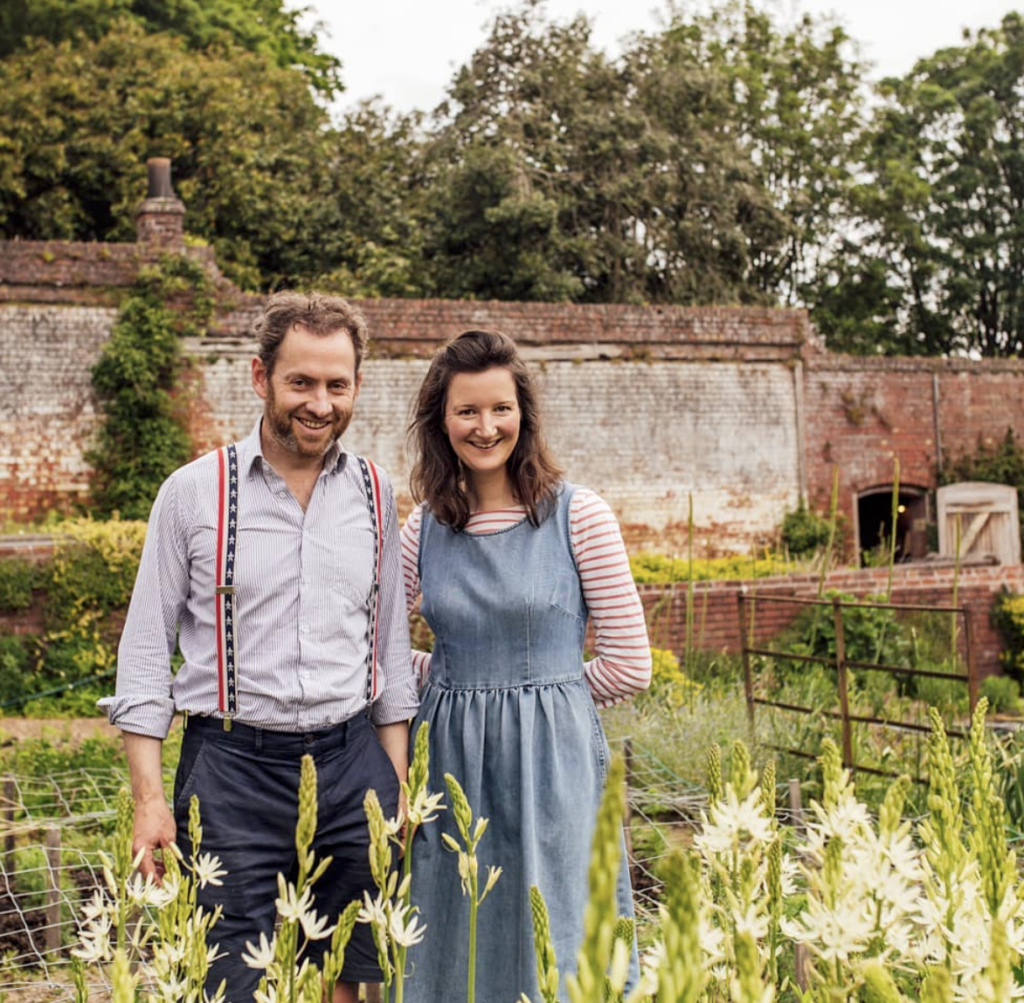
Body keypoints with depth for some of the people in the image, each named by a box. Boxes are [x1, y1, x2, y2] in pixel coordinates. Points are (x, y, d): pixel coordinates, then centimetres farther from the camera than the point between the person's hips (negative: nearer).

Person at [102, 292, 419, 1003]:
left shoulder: (375, 496, 6)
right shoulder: (193, 493, -2)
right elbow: (146, 646, 1)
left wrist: (396, 785, 10)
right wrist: (150, 798, -5)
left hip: (351, 764, 3)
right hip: (232, 766, -2)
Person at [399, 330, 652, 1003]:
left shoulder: (579, 516, -5)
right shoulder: (425, 528, 5)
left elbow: (630, 667, -3)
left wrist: (541, 689, 4)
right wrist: (452, 675, 7)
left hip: (551, 763, -3)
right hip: (451, 763, 4)